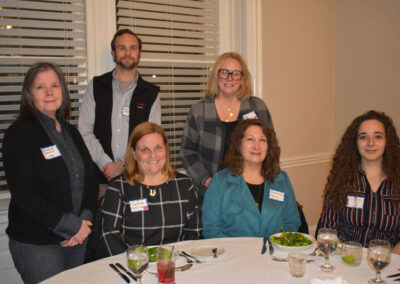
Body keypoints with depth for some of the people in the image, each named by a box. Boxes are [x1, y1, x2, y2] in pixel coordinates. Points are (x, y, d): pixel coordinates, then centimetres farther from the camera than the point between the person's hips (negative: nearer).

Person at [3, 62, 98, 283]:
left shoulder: (71, 133, 11)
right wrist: (72, 225, -15)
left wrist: (85, 220, -6)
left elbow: (91, 180, 10)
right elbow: (23, 193, -17)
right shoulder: (19, 133, -9)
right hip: (35, 244, -6)